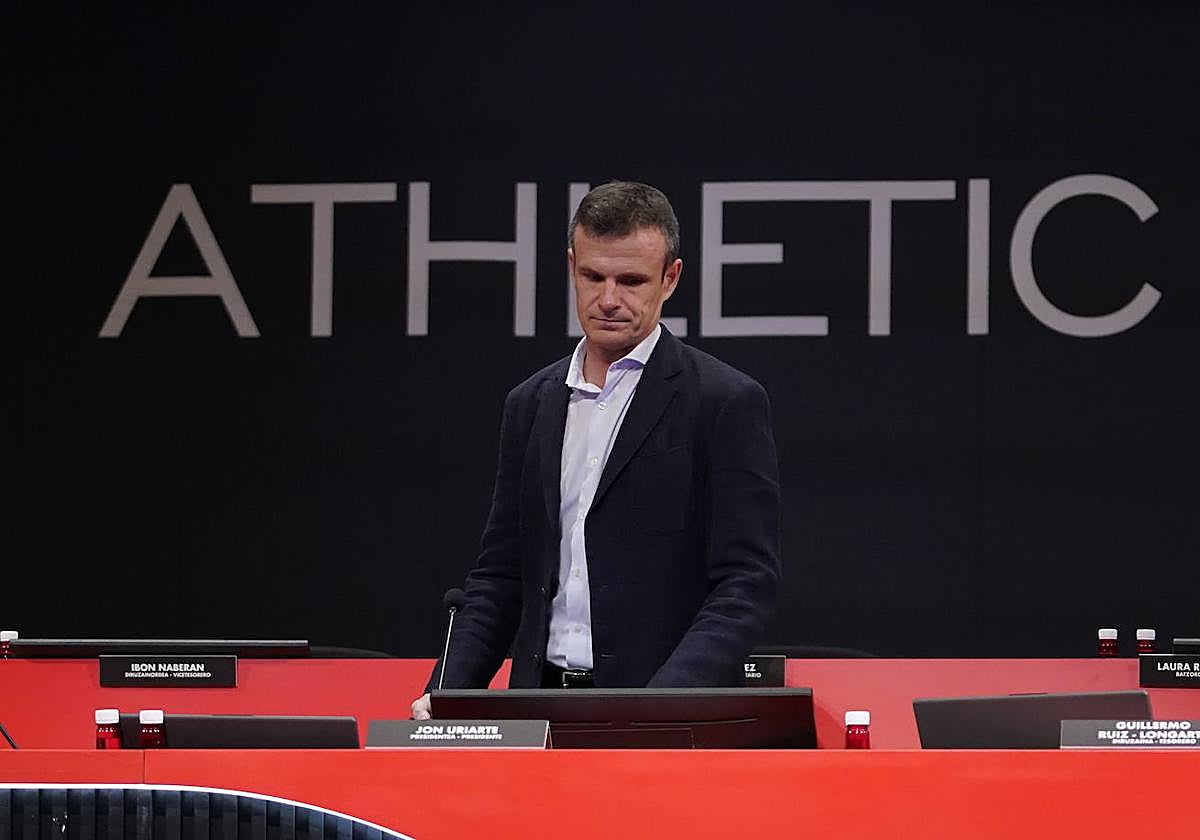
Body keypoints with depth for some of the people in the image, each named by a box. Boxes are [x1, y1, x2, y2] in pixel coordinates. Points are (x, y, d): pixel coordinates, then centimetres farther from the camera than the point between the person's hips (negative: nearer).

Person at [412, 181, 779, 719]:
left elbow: (746, 583, -6)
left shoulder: (726, 403, 0)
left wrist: (665, 702, -20)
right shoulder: (531, 404, 17)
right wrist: (448, 691, 4)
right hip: (540, 711, 5)